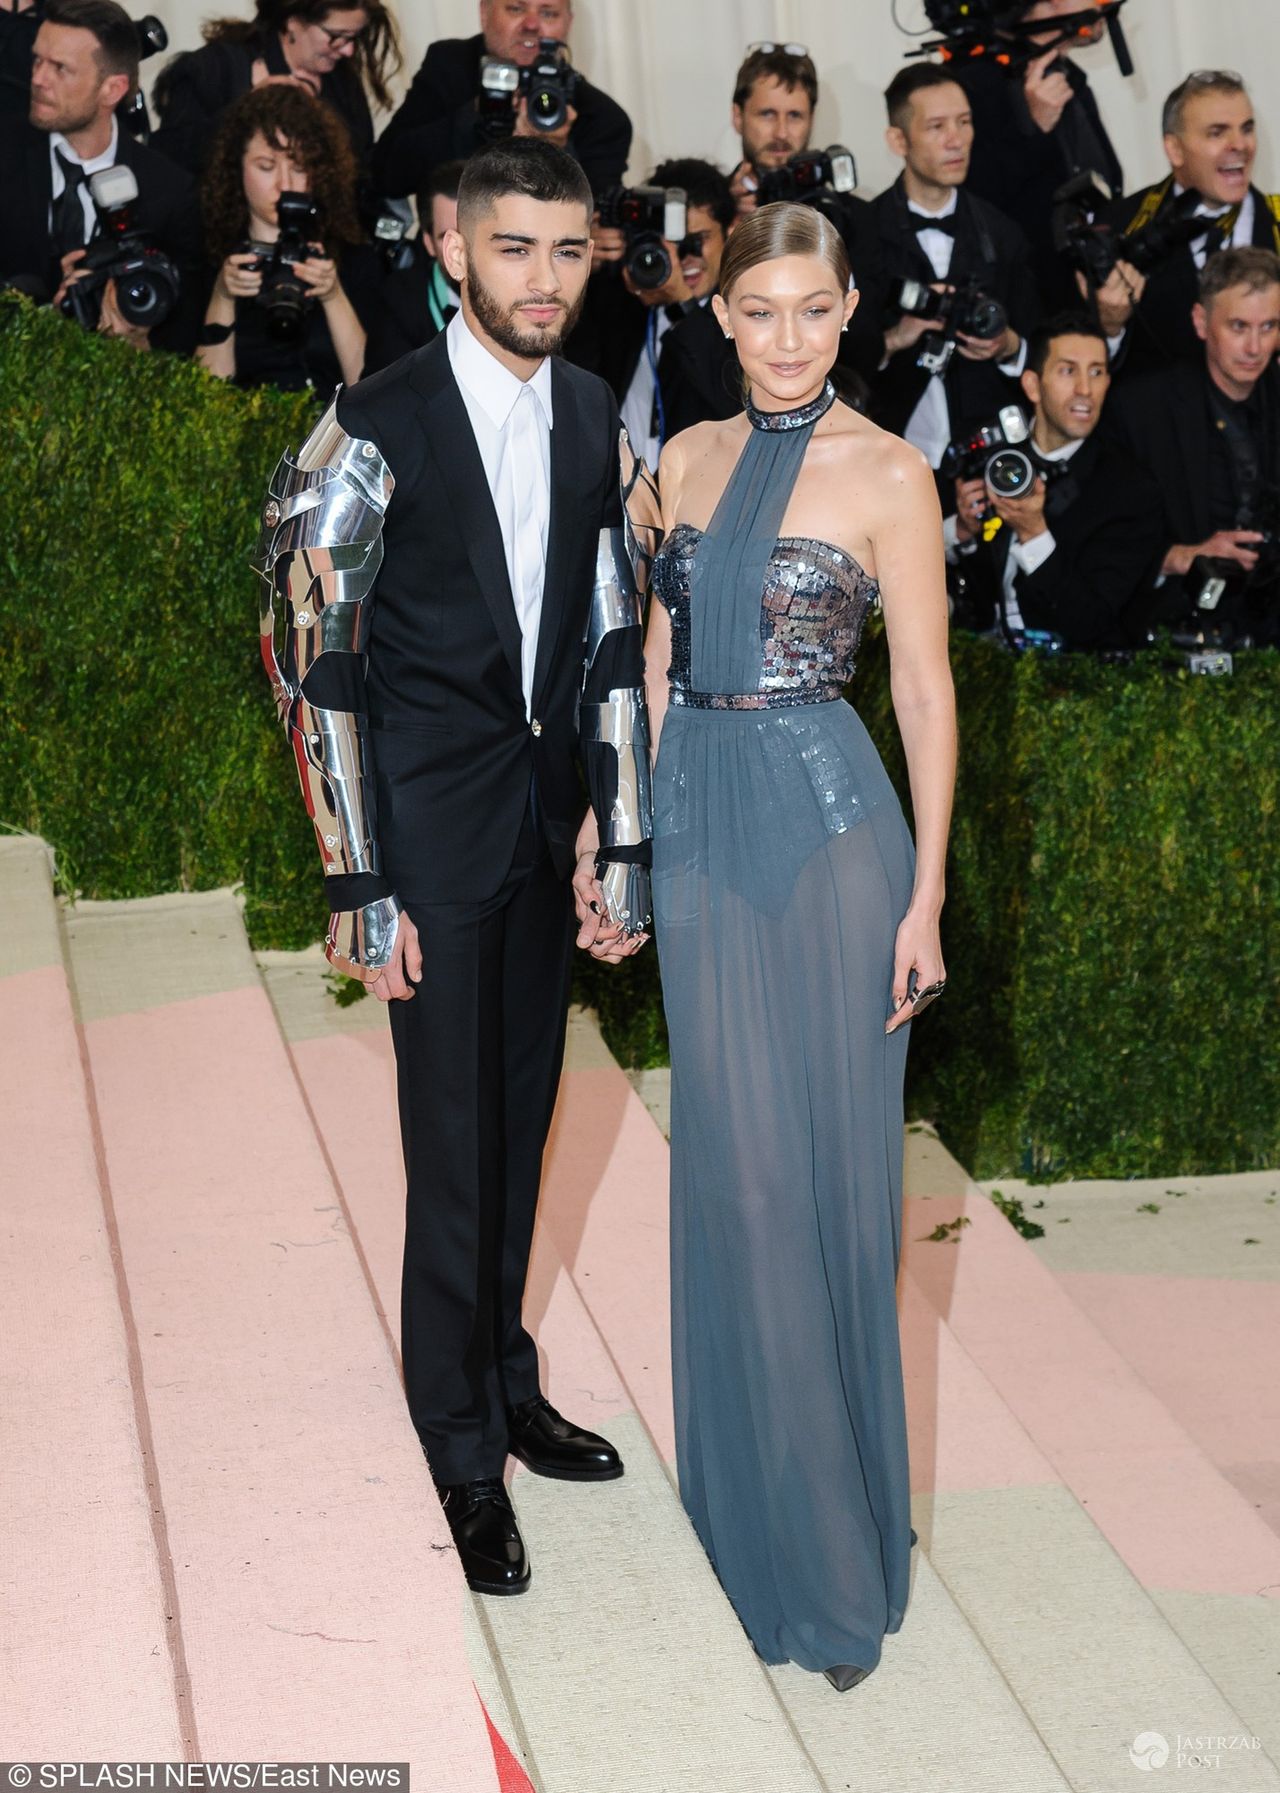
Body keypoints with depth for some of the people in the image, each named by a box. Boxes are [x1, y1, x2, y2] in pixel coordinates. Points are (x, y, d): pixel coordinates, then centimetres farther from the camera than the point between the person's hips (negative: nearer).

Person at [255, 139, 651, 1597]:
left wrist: (622, 842, 3)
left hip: (546, 816, 5)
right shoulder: (375, 428, -14)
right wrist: (358, 888, -15)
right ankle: (464, 1449, 20)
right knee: (454, 1149, 2)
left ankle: (504, 1382, 36)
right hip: (430, 821, -5)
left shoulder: (595, 417, 3)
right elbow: (311, 666, -13)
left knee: (522, 1125, 17)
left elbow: (609, 639, 8)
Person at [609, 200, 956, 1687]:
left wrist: (925, 897, -9)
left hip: (825, 821, -4)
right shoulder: (688, 459, 9)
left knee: (826, 1160, 2)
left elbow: (927, 690, -6)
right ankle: (758, 1486, 22)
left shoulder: (886, 473, -5)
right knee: (732, 1156, 7)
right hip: (698, 822, 4)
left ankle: (838, 1524, 17)